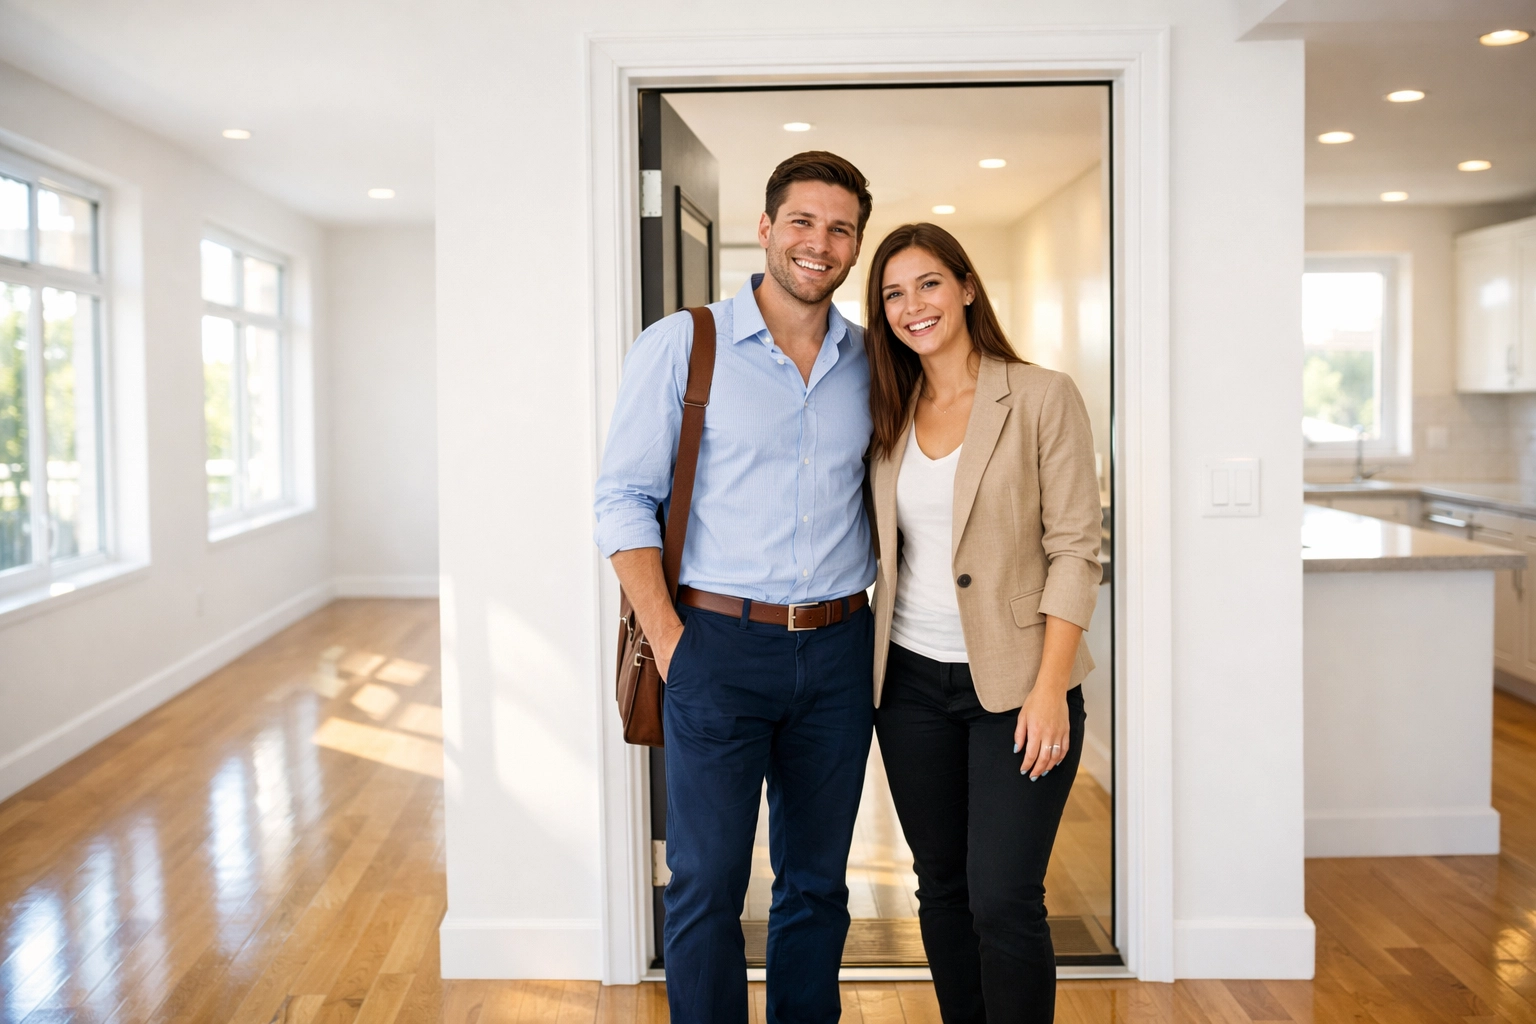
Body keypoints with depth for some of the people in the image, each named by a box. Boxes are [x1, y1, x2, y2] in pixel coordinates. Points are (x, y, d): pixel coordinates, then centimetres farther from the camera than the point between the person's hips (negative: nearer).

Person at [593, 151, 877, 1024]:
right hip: (721, 643, -3)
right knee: (707, 883, 1)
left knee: (818, 882, 14)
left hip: (838, 649, 4)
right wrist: (669, 642, -12)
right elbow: (625, 498, -5)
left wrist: (877, 609, 3)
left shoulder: (872, 361, 8)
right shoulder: (682, 346, -3)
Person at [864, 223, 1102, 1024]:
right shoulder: (890, 413, 9)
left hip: (1013, 684, -5)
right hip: (911, 681, 5)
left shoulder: (1042, 398, -5)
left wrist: (1050, 689, -15)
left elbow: (1074, 551, -9)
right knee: (942, 889, 13)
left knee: (1003, 899, -6)